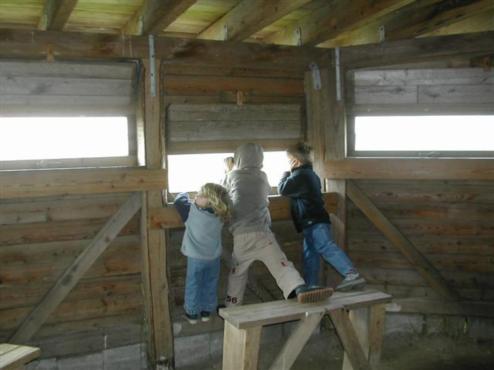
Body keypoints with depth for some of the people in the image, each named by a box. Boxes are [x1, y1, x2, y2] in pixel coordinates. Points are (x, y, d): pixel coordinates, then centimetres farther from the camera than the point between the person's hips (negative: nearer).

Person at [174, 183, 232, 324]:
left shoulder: (191, 210, -23)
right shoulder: (220, 214, -11)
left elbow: (179, 201, -8)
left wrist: (184, 194, 11)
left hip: (196, 257, -3)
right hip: (214, 257, 3)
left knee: (193, 285, 15)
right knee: (210, 285, 20)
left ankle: (192, 313, 26)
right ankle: (206, 311, 32)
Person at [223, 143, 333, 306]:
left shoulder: (233, 176, 13)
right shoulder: (262, 177, 15)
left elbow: (226, 195, 33)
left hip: (239, 236, 1)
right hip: (261, 233, -1)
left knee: (236, 275, 18)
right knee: (282, 265, -15)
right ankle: (300, 289, -40)